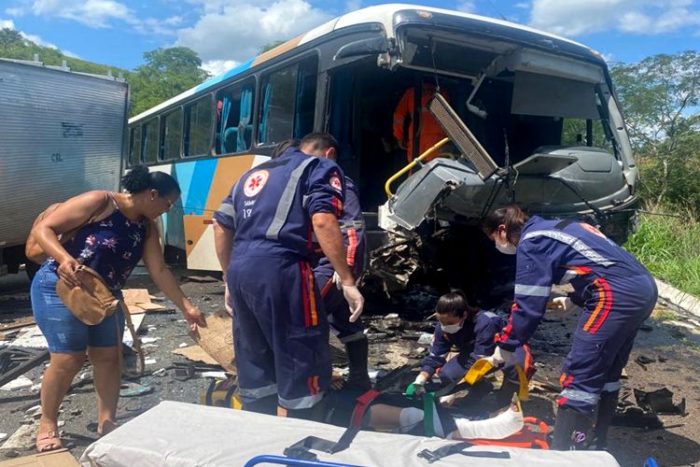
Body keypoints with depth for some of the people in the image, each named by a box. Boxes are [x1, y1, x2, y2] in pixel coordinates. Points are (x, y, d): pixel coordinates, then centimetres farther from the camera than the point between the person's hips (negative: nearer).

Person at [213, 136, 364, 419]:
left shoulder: (252, 173, 27)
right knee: (299, 364, 3)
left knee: (254, 363, 18)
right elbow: (322, 221, -11)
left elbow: (222, 227, 23)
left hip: (240, 271, 8)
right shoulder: (322, 168, 7)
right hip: (280, 271, -7)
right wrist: (347, 281, -11)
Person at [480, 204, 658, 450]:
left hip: (618, 294, -10)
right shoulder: (550, 228, 23)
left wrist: (505, 345, 3)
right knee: (607, 374, 19)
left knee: (578, 379, -7)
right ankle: (597, 446, 30)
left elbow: (528, 305, -7)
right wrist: (574, 299, 43)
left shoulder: (530, 243, -4)